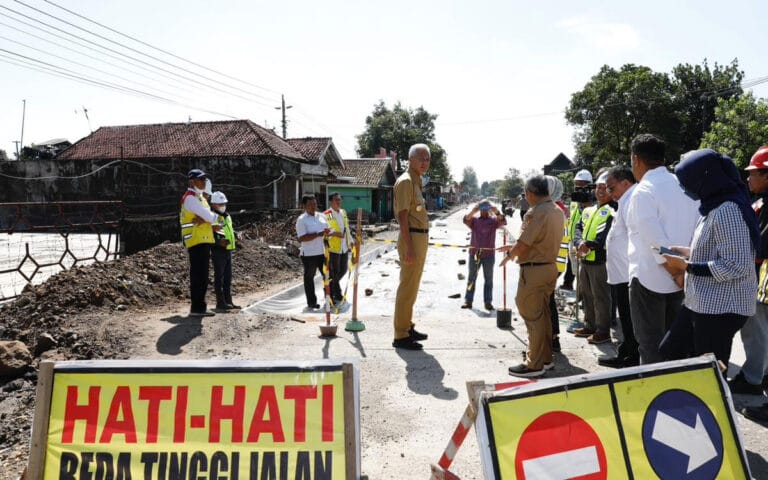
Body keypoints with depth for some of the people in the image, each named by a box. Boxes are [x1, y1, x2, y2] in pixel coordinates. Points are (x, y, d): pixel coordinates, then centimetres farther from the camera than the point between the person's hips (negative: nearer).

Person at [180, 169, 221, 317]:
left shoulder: (199, 197, 20)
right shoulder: (190, 198, -12)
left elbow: (210, 217, 15)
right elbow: (210, 216, -19)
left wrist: (208, 222, -8)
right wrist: (214, 216, 3)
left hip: (204, 241, 10)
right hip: (197, 241, -10)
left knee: (202, 276, 13)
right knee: (198, 276, -8)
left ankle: (200, 306, 20)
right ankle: (196, 308, -3)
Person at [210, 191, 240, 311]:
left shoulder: (227, 216, 18)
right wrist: (219, 242, -29)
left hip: (228, 250, 9)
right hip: (218, 251, -9)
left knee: (228, 278, 12)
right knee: (219, 277, -3)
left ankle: (228, 301, 18)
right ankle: (220, 302, 1)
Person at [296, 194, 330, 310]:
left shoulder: (321, 217, 10)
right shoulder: (301, 220, -10)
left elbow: (328, 230, 17)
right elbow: (302, 238, -18)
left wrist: (327, 232, -9)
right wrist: (318, 234, -25)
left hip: (322, 252, 6)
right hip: (309, 254, -6)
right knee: (309, 278, 6)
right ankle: (311, 302, 16)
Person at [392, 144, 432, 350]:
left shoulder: (416, 181, 19)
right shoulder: (405, 181, -12)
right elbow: (403, 216, -19)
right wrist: (409, 247, -24)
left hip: (421, 238, 10)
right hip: (412, 238, -10)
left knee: (412, 286, 17)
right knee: (407, 287, -7)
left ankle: (407, 327, 28)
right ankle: (401, 336, -1)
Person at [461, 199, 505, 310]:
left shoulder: (493, 221, 5)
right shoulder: (474, 220, 5)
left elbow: (502, 221, -15)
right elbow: (466, 219, -15)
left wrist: (497, 212, -35)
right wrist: (473, 211, -35)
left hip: (489, 254, 0)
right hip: (474, 252, 0)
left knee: (488, 279, 4)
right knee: (471, 278, 6)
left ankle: (488, 302, 9)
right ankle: (468, 301, 10)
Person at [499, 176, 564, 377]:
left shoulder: (536, 213, -20)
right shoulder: (557, 211, 10)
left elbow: (523, 245, -20)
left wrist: (509, 255, 0)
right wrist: (514, 247, 21)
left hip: (533, 270, -9)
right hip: (550, 267, 9)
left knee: (532, 317, -1)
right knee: (543, 314, 17)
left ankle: (534, 364, 6)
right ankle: (545, 358, 27)